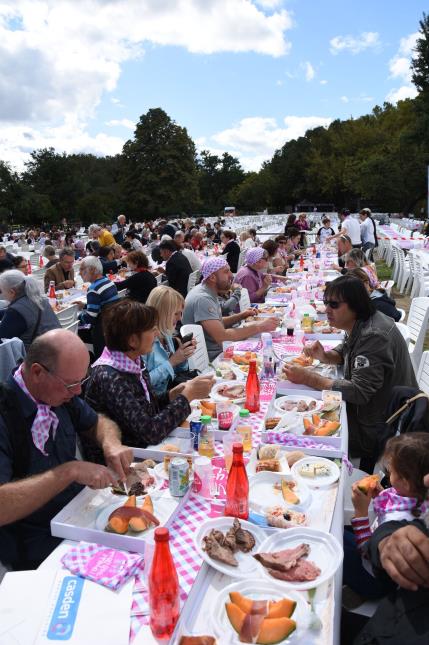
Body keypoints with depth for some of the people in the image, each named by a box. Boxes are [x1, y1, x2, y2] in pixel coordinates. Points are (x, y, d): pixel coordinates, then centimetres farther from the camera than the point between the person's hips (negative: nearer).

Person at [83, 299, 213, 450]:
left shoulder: (135, 361, -1)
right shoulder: (110, 378, -25)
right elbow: (150, 432, -27)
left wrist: (173, 394, -6)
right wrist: (188, 395, -20)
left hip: (141, 449, 7)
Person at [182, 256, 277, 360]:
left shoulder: (209, 292, 7)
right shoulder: (202, 299, -23)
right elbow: (221, 336, -29)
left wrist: (241, 316, 2)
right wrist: (259, 327, -26)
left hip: (217, 350, 9)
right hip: (210, 358, -9)